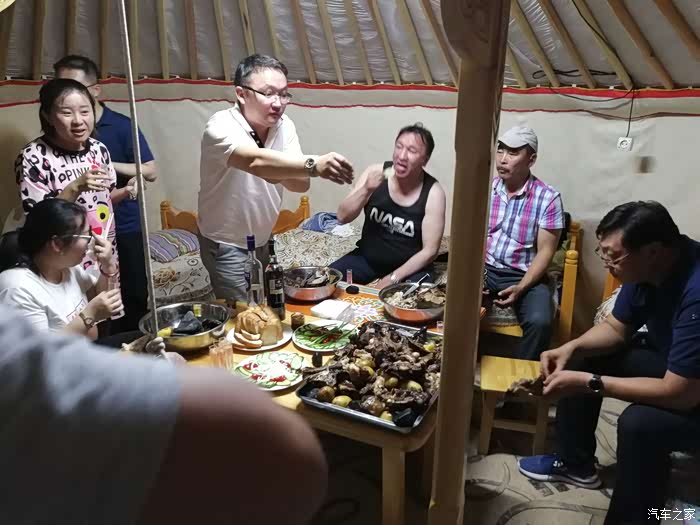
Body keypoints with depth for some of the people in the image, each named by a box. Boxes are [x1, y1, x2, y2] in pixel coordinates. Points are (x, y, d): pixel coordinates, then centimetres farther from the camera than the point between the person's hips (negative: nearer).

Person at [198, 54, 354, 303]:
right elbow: (256, 161, -47)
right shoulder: (222, 126, -26)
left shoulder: (284, 125, -7)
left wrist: (275, 169, -36)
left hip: (262, 240, 6)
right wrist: (314, 164, -59)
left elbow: (301, 183, -15)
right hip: (226, 245, -6)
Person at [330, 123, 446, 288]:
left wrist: (392, 278, -20)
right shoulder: (375, 172, -9)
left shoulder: (433, 192, -16)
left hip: (410, 266, -3)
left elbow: (429, 251, -14)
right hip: (367, 257, 3)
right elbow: (342, 217, -10)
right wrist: (366, 190, -26)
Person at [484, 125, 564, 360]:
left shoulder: (548, 198, -6)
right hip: (484, 269, 2)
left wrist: (520, 288, -20)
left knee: (540, 322, -29)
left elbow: (545, 252, -6)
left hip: (524, 275, -2)